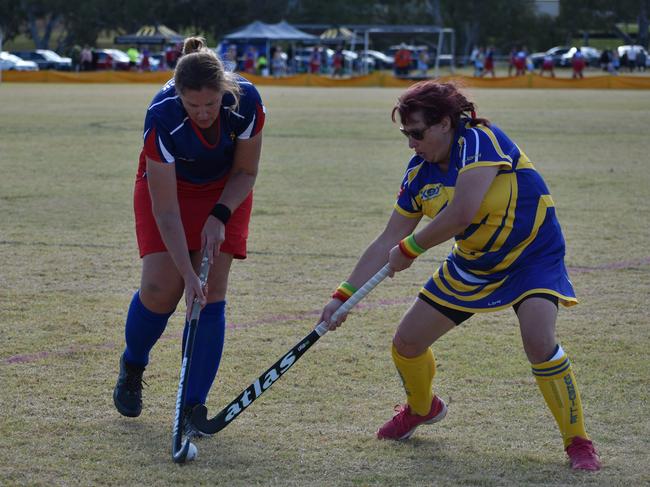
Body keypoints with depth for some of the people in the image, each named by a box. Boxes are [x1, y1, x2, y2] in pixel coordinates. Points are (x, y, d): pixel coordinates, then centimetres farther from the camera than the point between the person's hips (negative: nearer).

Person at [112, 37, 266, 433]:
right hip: (167, 186, -2)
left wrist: (220, 216, -23)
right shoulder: (162, 118, -36)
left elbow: (246, 173, -10)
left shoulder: (246, 102, -30)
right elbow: (166, 211, -31)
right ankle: (132, 366, 18)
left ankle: (194, 403, -3)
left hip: (225, 191, 2)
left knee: (211, 292, -10)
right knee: (160, 289, -13)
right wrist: (188, 274, -35)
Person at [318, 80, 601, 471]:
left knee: (539, 341, -30)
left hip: (532, 256, -7)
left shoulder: (480, 141, -26)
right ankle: (422, 408, 39)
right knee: (407, 342, 5)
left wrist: (409, 249, -21)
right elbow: (386, 243, 1)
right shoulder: (419, 174, -4)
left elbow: (461, 214, -35)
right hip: (473, 263, 7)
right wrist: (343, 296, -4)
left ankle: (578, 442, -12)